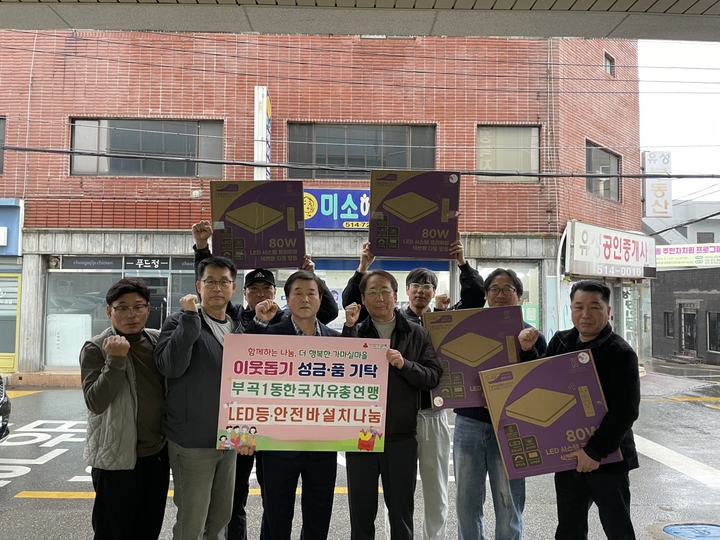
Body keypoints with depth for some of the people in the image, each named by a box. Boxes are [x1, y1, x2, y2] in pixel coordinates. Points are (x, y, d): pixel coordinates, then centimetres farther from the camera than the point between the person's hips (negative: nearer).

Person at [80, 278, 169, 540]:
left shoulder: (158, 341, 4)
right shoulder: (96, 348, -10)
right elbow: (95, 402, -19)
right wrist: (116, 360, -26)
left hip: (158, 453, 5)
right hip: (118, 457, -4)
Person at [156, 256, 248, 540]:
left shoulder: (238, 329, 10)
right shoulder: (180, 322, -7)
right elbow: (170, 366, -24)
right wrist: (190, 318, -25)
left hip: (229, 441, 5)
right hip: (192, 443, -5)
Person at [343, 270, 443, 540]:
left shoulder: (416, 333, 3)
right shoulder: (354, 333, 4)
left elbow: (434, 376, -3)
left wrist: (404, 364, -19)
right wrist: (349, 328, -15)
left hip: (402, 436, 0)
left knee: (402, 512, 12)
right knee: (361, 511, 11)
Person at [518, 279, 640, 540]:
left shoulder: (621, 353, -14)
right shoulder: (560, 341, 4)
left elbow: (625, 411, -19)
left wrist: (596, 450, -22)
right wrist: (528, 351, -2)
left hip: (608, 458, -5)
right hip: (567, 454, 5)